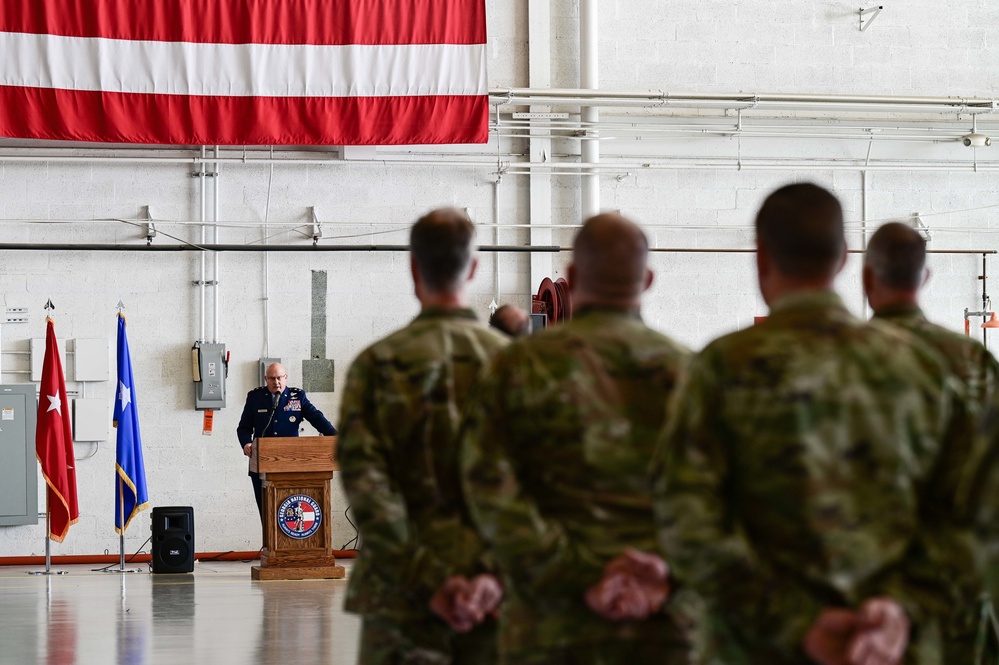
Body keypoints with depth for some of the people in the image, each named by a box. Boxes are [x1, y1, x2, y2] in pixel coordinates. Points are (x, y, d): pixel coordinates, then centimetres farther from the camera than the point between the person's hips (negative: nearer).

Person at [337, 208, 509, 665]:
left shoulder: (378, 364, -2)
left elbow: (364, 485, -11)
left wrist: (429, 581, -13)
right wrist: (494, 574, -14)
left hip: (403, 593, -1)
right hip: (494, 597, 2)